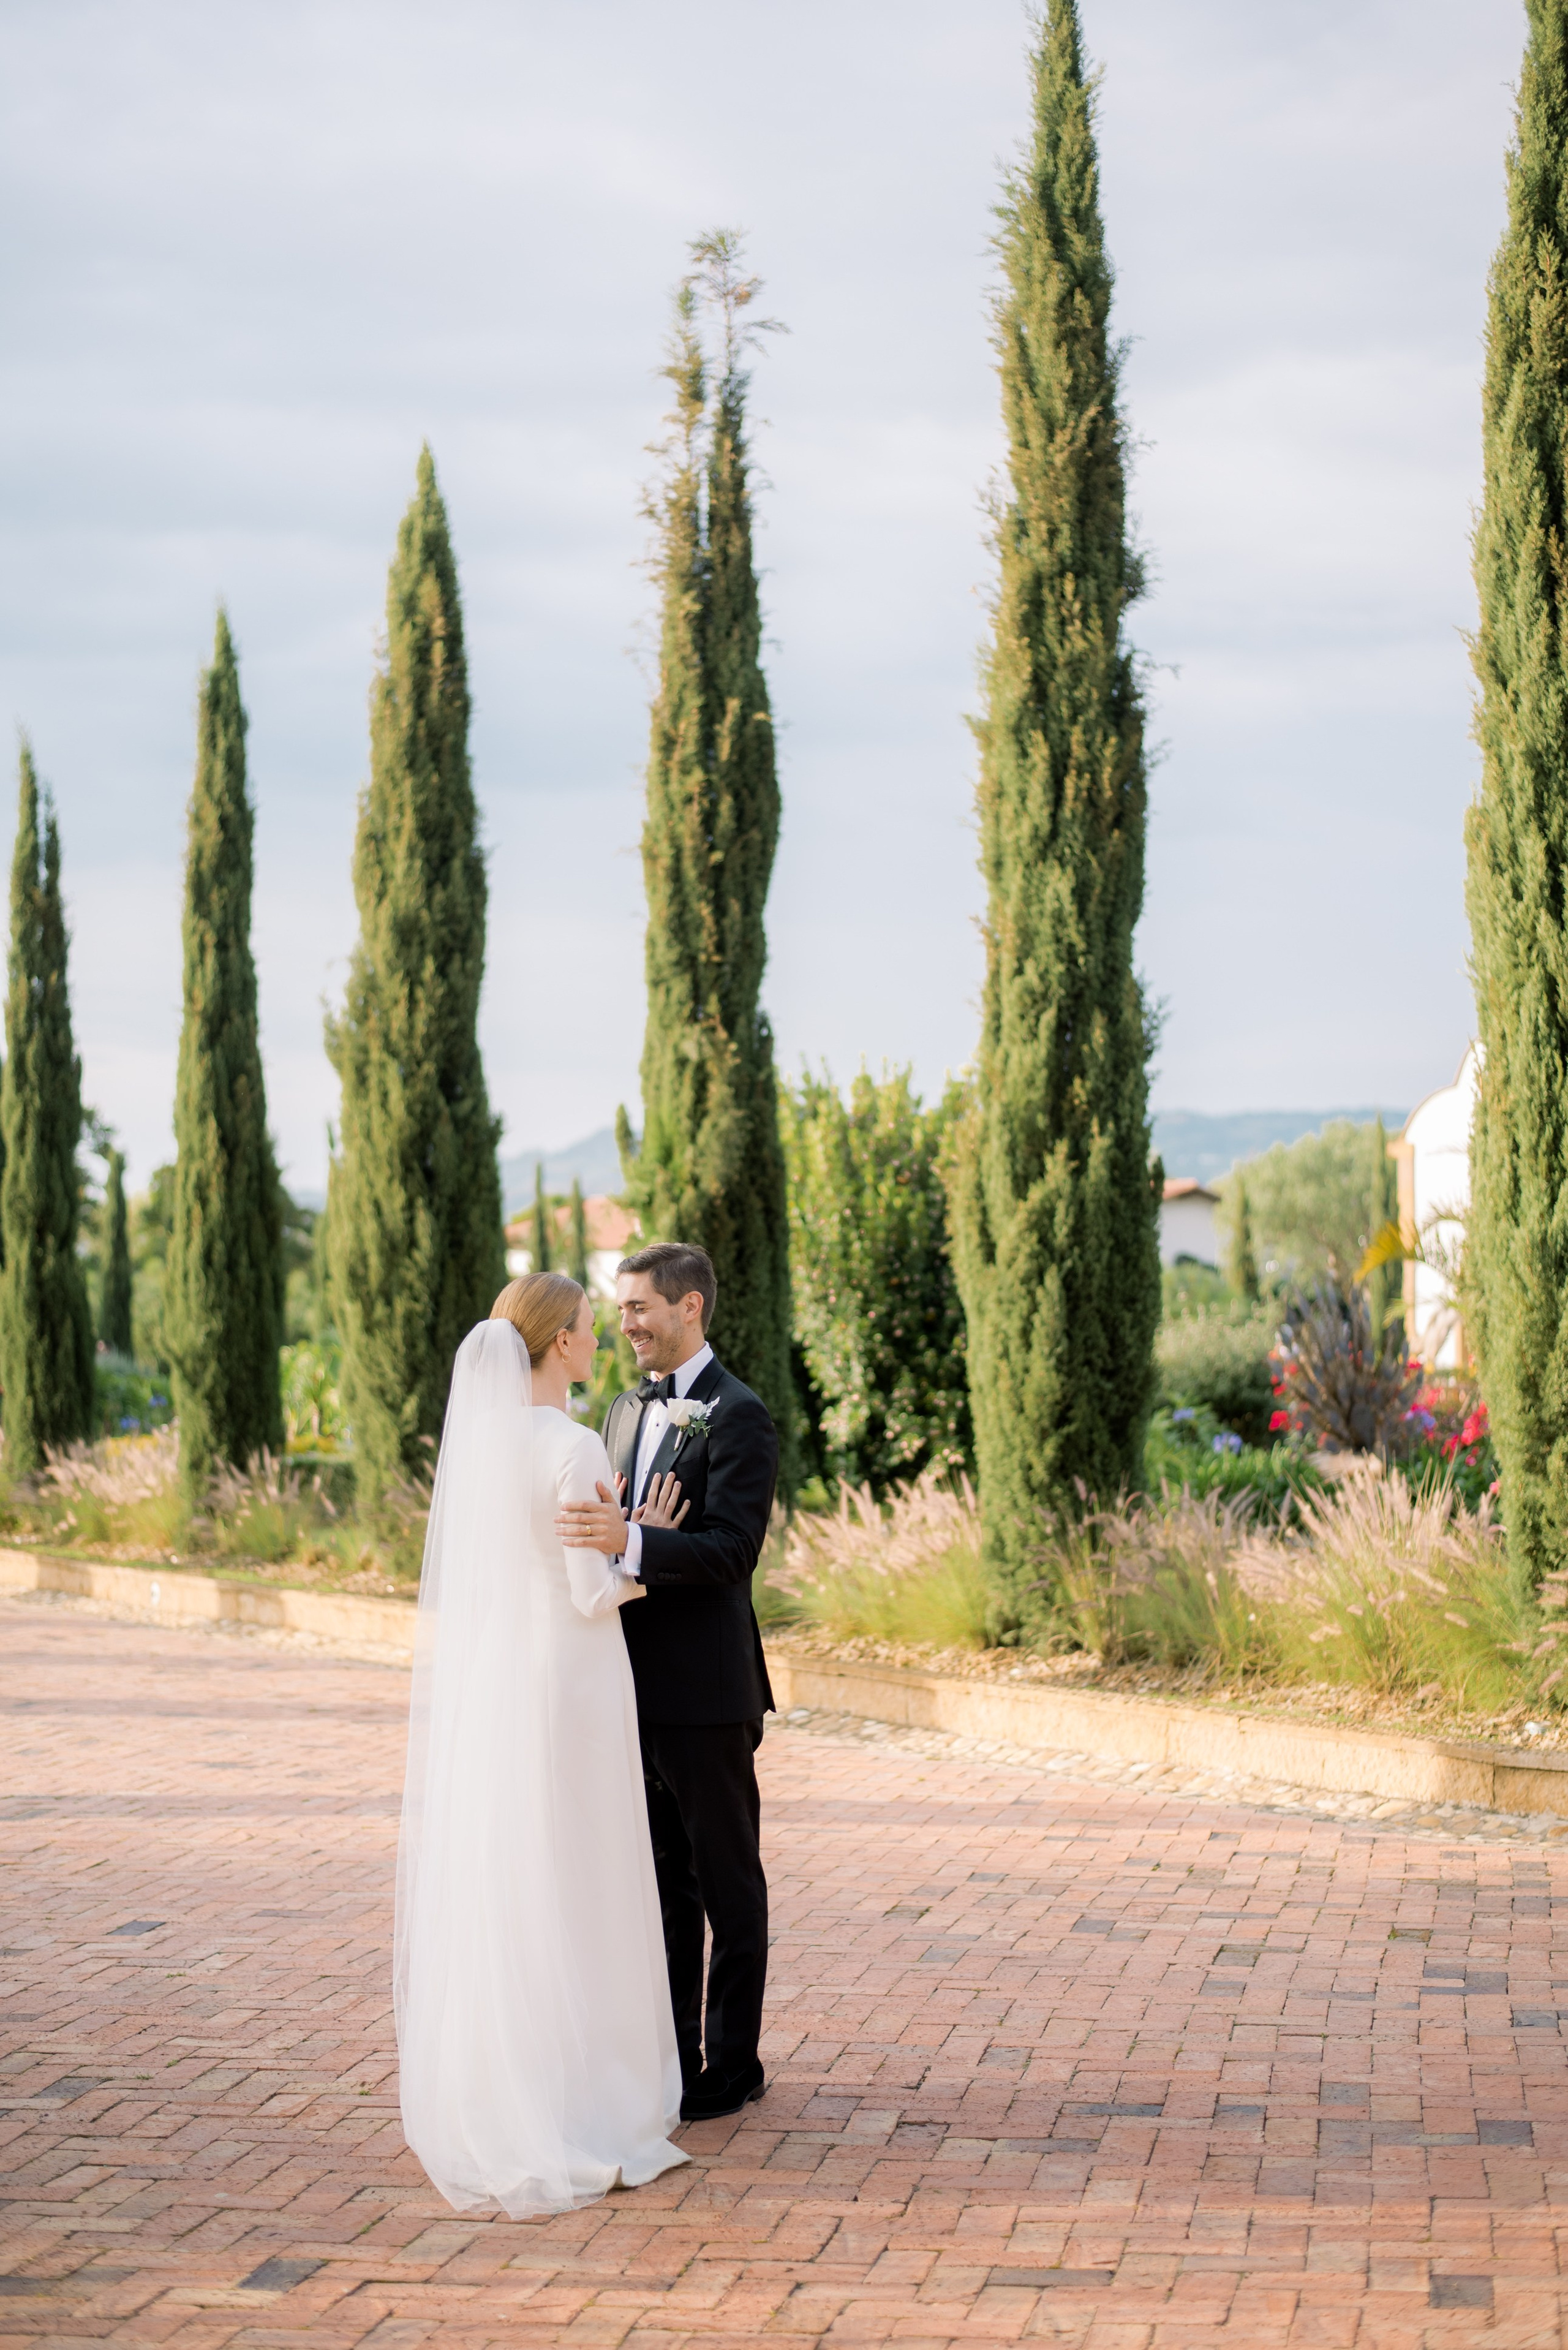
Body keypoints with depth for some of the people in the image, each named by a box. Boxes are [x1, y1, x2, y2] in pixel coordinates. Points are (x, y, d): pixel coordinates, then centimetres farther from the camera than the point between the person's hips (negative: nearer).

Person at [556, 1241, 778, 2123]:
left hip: (705, 1692, -8)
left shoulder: (738, 1416, -12)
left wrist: (630, 1541, -36)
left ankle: (732, 2066, 13)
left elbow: (732, 1550, -22)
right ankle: (670, 2057, 23)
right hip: (638, 1686, 8)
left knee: (727, 1882, 4)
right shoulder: (628, 1411, 14)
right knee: (663, 1879, 14)